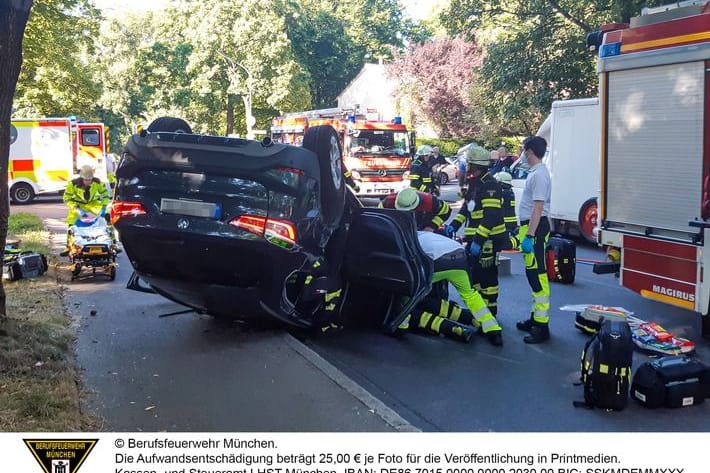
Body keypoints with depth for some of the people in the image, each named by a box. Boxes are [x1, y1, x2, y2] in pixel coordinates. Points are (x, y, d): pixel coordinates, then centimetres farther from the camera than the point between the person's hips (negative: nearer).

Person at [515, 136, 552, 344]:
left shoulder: (539, 175, -17)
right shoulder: (534, 172, 16)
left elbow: (538, 208, -23)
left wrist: (529, 236, -26)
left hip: (535, 227, -11)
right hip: (530, 225, 11)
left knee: (537, 275, -10)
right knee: (532, 274, 17)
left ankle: (541, 326, -9)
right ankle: (536, 318, 27)